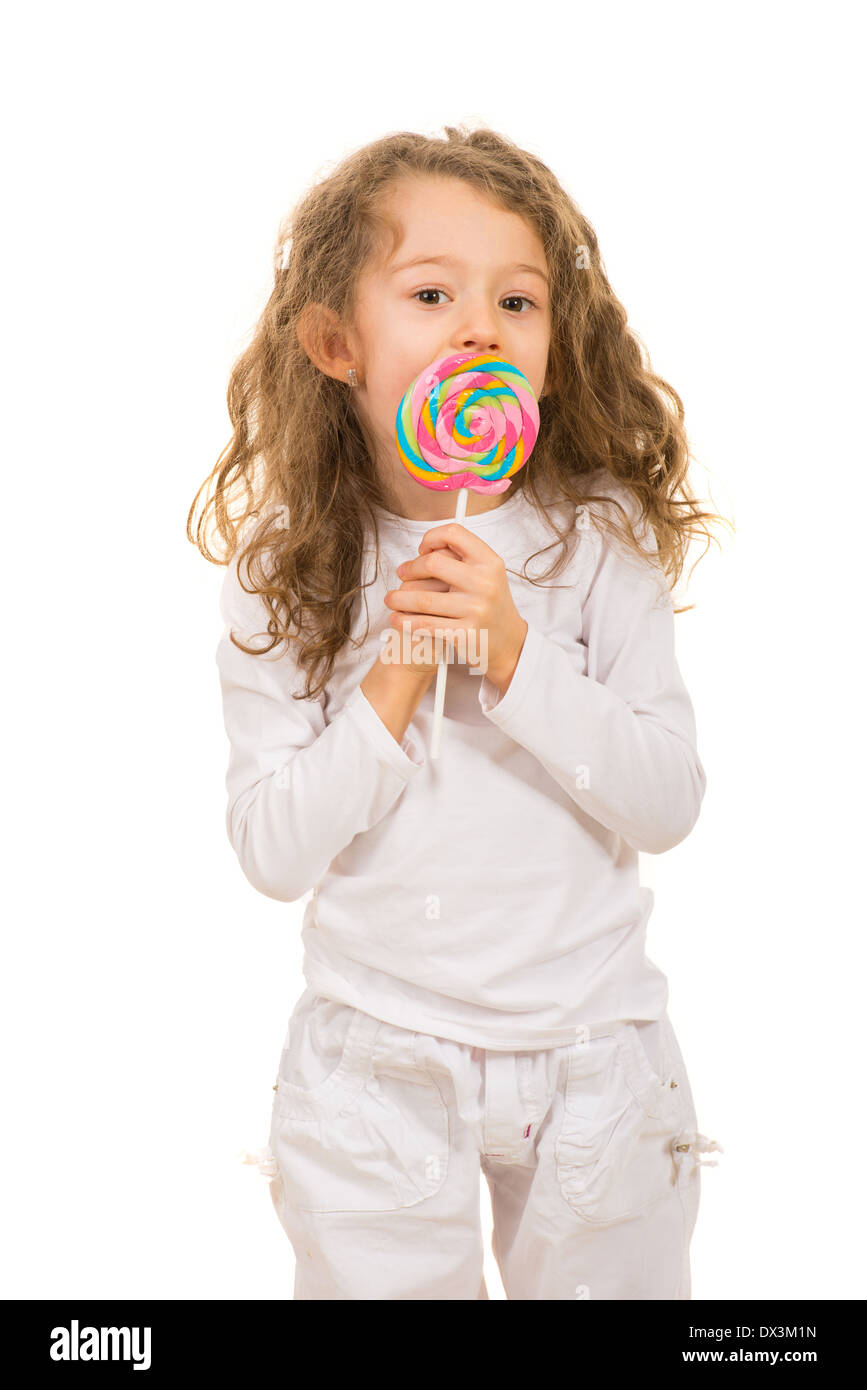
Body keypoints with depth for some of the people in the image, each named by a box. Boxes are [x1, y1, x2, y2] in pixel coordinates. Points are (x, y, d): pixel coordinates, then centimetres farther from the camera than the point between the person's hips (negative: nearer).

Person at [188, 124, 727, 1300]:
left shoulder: (601, 537, -8)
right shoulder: (284, 573, -8)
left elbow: (671, 804, -10)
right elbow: (272, 854, -10)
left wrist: (518, 659, -22)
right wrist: (393, 685, -21)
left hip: (593, 1055, 1)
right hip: (376, 1062, 0)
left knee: (608, 1280, 17)